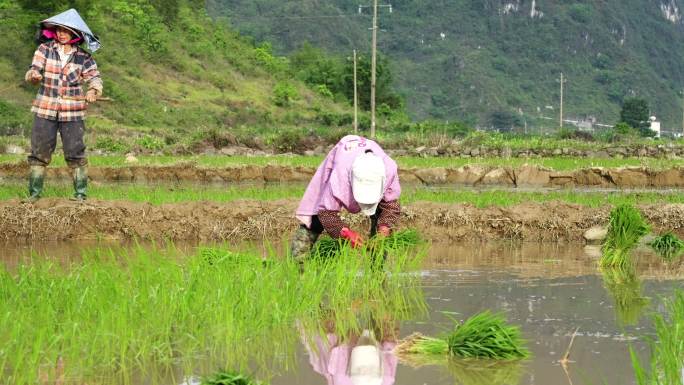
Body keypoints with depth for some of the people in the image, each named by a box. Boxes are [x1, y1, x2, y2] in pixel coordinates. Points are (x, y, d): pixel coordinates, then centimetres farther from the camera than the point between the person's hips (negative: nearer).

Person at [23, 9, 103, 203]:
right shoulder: (44, 50, 0)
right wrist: (34, 75, -32)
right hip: (45, 110, 1)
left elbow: (95, 78, -5)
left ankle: (81, 194, 3)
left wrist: (93, 91, -29)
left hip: (72, 113, -1)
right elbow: (33, 71, -7)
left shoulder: (83, 57, 0)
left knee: (75, 154, -3)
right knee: (39, 153, 2)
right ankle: (34, 193, 8)